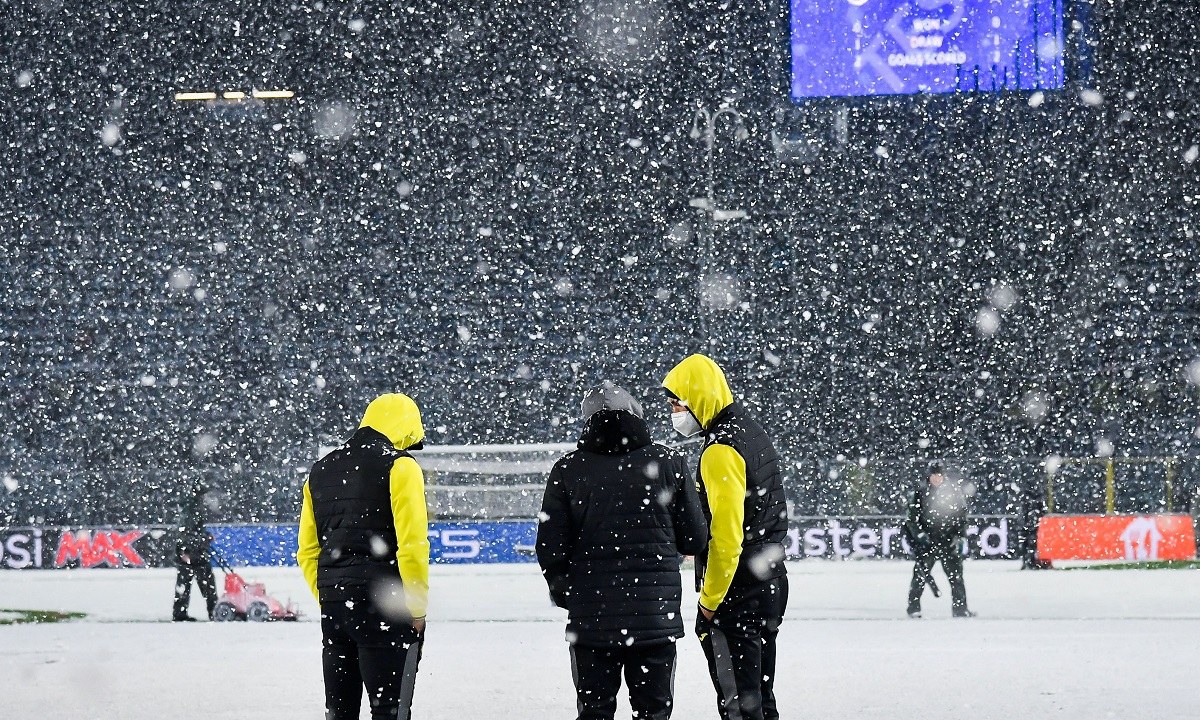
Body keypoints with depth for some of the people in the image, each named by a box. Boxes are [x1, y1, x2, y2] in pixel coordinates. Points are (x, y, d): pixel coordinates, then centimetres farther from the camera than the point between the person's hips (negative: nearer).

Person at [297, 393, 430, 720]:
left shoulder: (321, 470, 17)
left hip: (332, 606, 7)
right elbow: (412, 543, -13)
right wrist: (417, 607, -7)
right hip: (384, 607, -7)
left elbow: (307, 551, 17)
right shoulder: (399, 466, -5)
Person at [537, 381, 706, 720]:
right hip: (655, 615, 0)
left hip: (591, 616, 0)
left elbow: (550, 548, -2)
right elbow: (694, 539, 1)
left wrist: (562, 591, 16)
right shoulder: (667, 463, -3)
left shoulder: (568, 470, -4)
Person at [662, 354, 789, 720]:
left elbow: (727, 534, -23)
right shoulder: (754, 432, 13)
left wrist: (710, 598, -16)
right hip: (771, 580, 10)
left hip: (737, 590, -10)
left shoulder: (721, 450, -18)